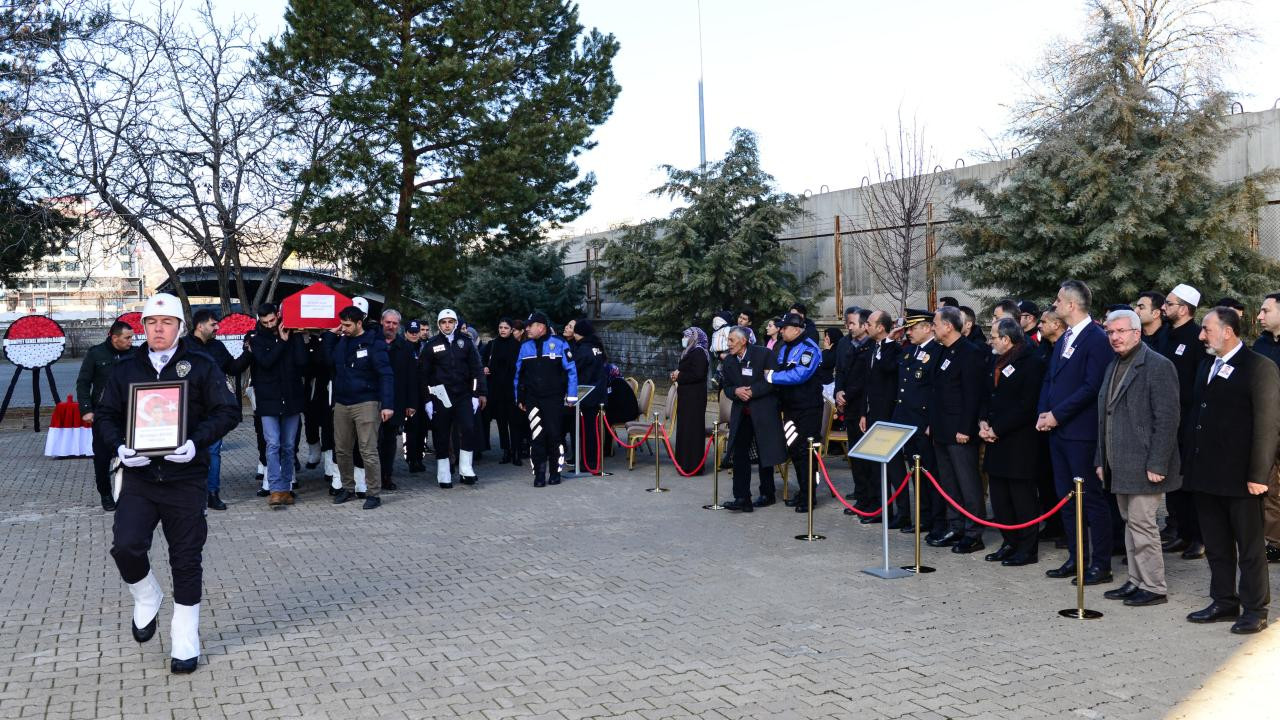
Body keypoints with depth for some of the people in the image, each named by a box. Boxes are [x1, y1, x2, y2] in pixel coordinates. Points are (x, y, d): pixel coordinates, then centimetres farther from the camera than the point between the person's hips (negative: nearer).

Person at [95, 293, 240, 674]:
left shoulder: (201, 366, 0)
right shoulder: (126, 369, 9)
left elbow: (228, 411, -4)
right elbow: (106, 415, 12)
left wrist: (196, 443, -19)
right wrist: (120, 446, -8)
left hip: (186, 479, -2)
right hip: (139, 476, 2)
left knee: (186, 561, 4)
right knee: (126, 546, -16)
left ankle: (185, 642, 18)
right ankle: (147, 598, 18)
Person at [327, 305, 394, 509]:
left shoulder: (374, 343, -8)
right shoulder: (340, 342, 11)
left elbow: (385, 375, -12)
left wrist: (387, 404, -20)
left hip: (366, 404, -6)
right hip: (341, 404, 6)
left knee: (369, 451, -6)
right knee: (342, 450, 11)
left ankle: (373, 493, 1)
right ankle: (347, 488, 26)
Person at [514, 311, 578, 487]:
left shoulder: (559, 345, -5)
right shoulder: (525, 347, 7)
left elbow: (571, 371, -3)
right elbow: (518, 375, 15)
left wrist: (571, 397, -5)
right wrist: (519, 398, 13)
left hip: (554, 399, -3)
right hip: (532, 400, 3)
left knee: (554, 435, 2)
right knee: (536, 436, -1)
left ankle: (555, 473, 16)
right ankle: (539, 474, 6)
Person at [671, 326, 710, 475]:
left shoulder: (699, 353, -13)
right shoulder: (687, 352, 17)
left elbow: (697, 374, -23)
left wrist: (679, 376, -13)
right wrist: (676, 374, 3)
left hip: (694, 397, -10)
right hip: (686, 395, 10)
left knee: (691, 427, -7)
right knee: (684, 427, 11)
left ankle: (693, 464, -2)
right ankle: (685, 461, 17)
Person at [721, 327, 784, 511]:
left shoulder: (763, 354, -10)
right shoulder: (729, 361, 6)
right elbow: (727, 387, 11)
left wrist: (752, 392, -18)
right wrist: (736, 391, -12)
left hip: (763, 412, -4)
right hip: (741, 413, 4)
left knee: (765, 454, 7)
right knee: (739, 454, -5)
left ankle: (767, 494, 23)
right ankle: (742, 498, -5)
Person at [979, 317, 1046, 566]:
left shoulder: (1032, 362, -13)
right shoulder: (997, 362, 15)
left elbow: (1027, 405, -18)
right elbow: (986, 395, 19)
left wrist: (997, 430, -16)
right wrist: (983, 422, 1)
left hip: (1020, 442, -9)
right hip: (996, 442, 9)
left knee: (1023, 497, -1)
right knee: (999, 497, 13)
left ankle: (1028, 549, 9)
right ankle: (1010, 543, 24)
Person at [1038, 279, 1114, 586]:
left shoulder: (1096, 338, -13)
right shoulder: (1064, 339, 16)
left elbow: (1091, 387, -19)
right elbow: (1049, 379, 18)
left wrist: (1057, 415, -16)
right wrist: (1044, 413, 2)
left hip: (1081, 432, -9)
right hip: (1058, 430, 9)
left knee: (1092, 498, -2)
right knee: (1066, 497, 13)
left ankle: (1101, 565, 5)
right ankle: (1075, 558, 23)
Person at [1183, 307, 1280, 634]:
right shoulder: (1206, 366, 14)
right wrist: (1191, 465, 11)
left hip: (1240, 477, -7)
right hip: (1206, 473, 7)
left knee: (1249, 545, 5)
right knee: (1216, 544, 14)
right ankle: (1224, 602, 25)